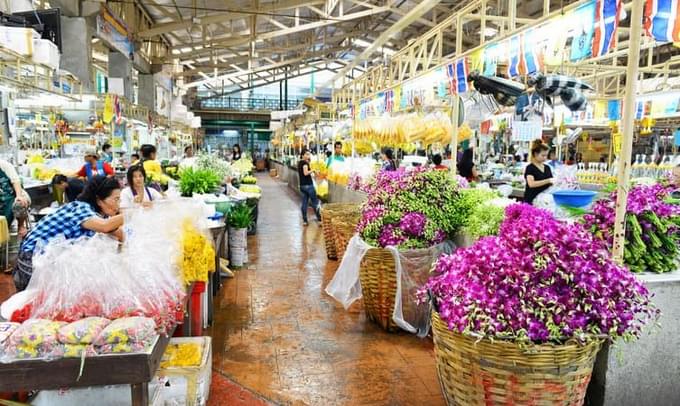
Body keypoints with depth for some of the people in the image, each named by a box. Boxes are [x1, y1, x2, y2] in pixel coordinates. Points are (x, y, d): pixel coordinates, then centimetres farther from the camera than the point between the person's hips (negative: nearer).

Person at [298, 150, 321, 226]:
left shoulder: (300, 162, 14)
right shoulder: (305, 162, -13)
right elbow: (306, 173, -25)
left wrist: (309, 161, 10)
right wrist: (313, 170, -12)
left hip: (302, 185, 8)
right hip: (308, 185, -8)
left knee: (304, 202, 8)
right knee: (314, 201, 1)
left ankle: (305, 220, 8)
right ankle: (319, 218, 6)